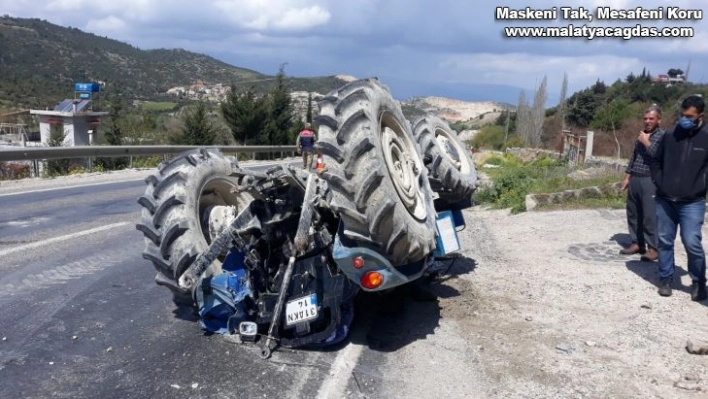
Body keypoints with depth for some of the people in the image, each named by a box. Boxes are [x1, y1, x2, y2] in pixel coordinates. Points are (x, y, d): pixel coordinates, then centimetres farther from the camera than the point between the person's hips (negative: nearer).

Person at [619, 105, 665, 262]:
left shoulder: (663, 136, -6)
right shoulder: (642, 135, 16)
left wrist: (646, 142, -10)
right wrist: (627, 177, 18)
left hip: (650, 181, -7)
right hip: (634, 179, 7)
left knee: (650, 216, -7)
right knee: (633, 213, 10)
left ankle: (653, 248, -2)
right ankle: (637, 243, 20)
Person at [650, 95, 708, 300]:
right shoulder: (670, 136, 4)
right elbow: (656, 162, 15)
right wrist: (659, 183, 4)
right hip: (665, 201, 3)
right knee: (665, 241, 9)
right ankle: (666, 278, 23)